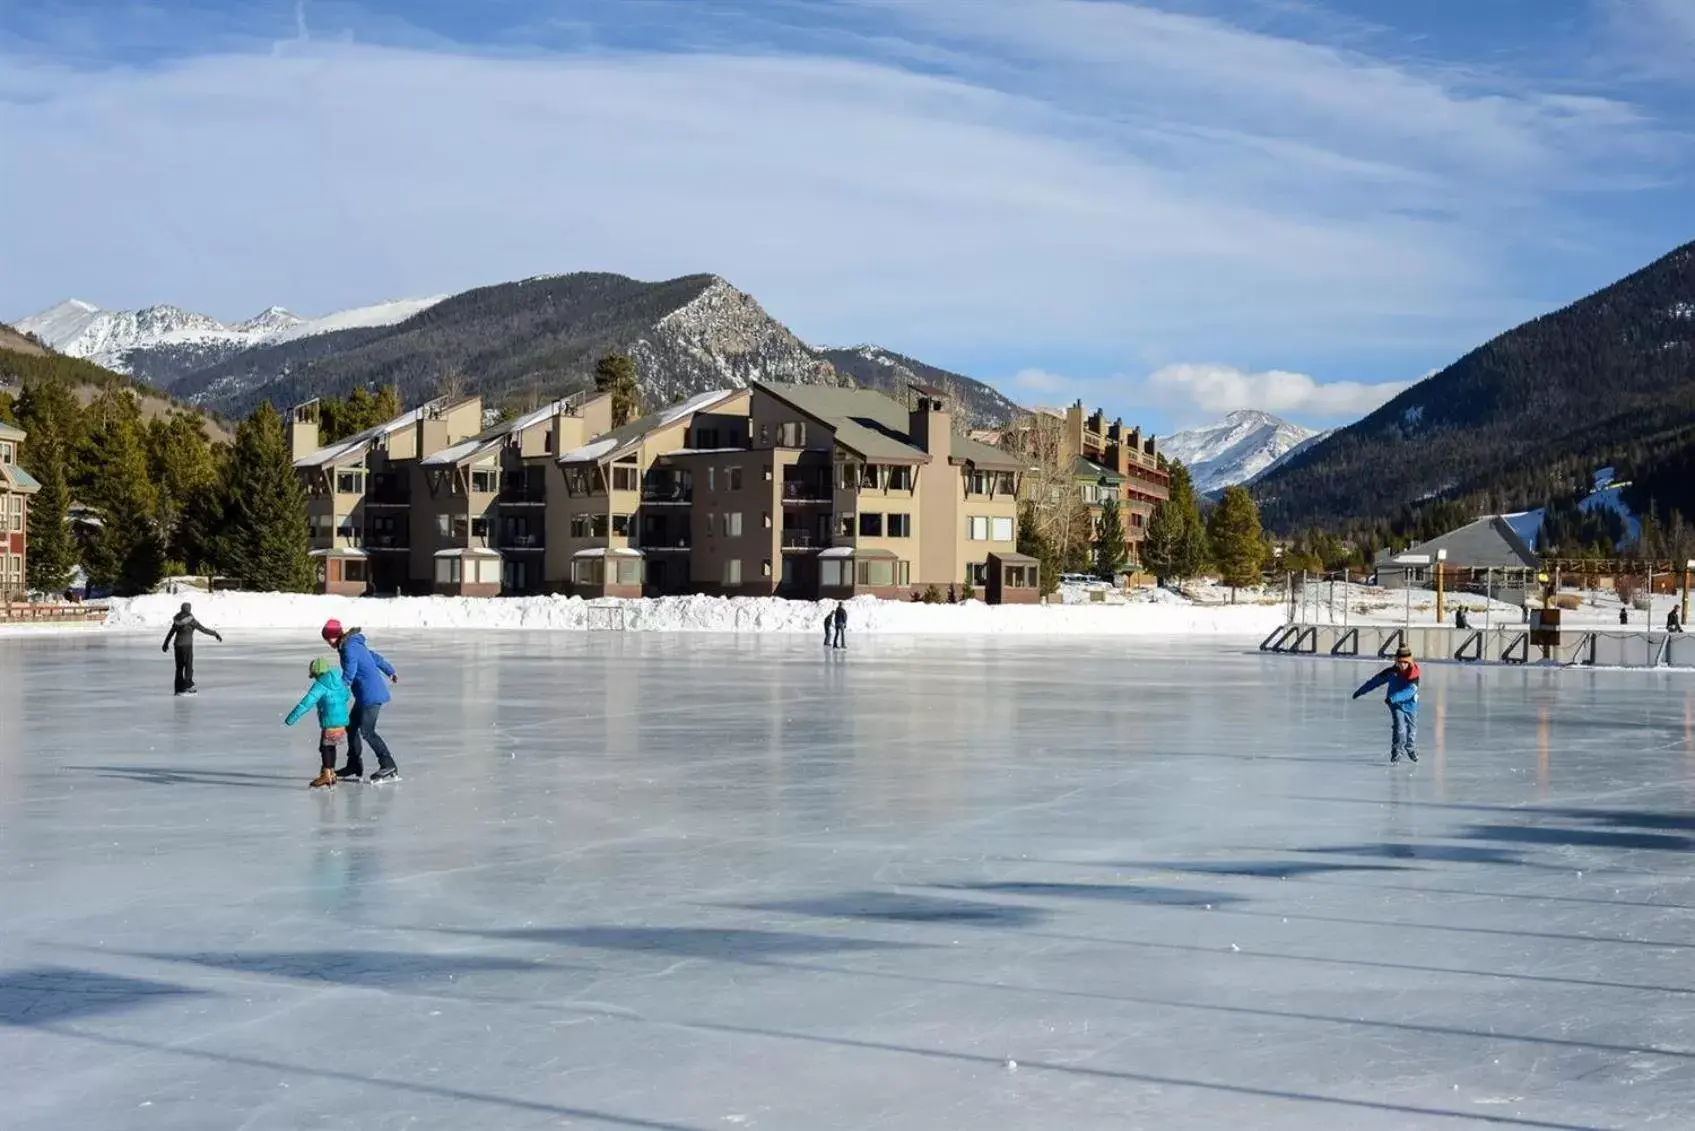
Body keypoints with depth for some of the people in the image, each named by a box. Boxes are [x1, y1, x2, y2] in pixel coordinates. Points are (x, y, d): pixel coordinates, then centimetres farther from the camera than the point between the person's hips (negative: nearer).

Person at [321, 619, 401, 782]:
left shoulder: (349, 648, -16)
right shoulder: (354, 644, 14)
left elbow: (348, 675, -19)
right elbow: (375, 657, 26)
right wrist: (390, 671, 39)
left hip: (370, 694, -10)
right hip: (365, 694, 10)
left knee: (366, 731, -9)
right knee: (352, 726, 14)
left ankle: (389, 766, -6)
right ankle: (354, 767, 20)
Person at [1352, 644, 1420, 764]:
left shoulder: (1414, 674, -19)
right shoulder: (1391, 672, -10)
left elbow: (1410, 691, -32)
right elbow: (1375, 681, 0)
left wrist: (1393, 698, -41)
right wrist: (1361, 691, 4)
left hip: (1410, 705, 1)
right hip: (1396, 705, -1)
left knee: (1412, 728, 16)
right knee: (1399, 727, -18)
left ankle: (1409, 748, 42)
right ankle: (1397, 751, -7)